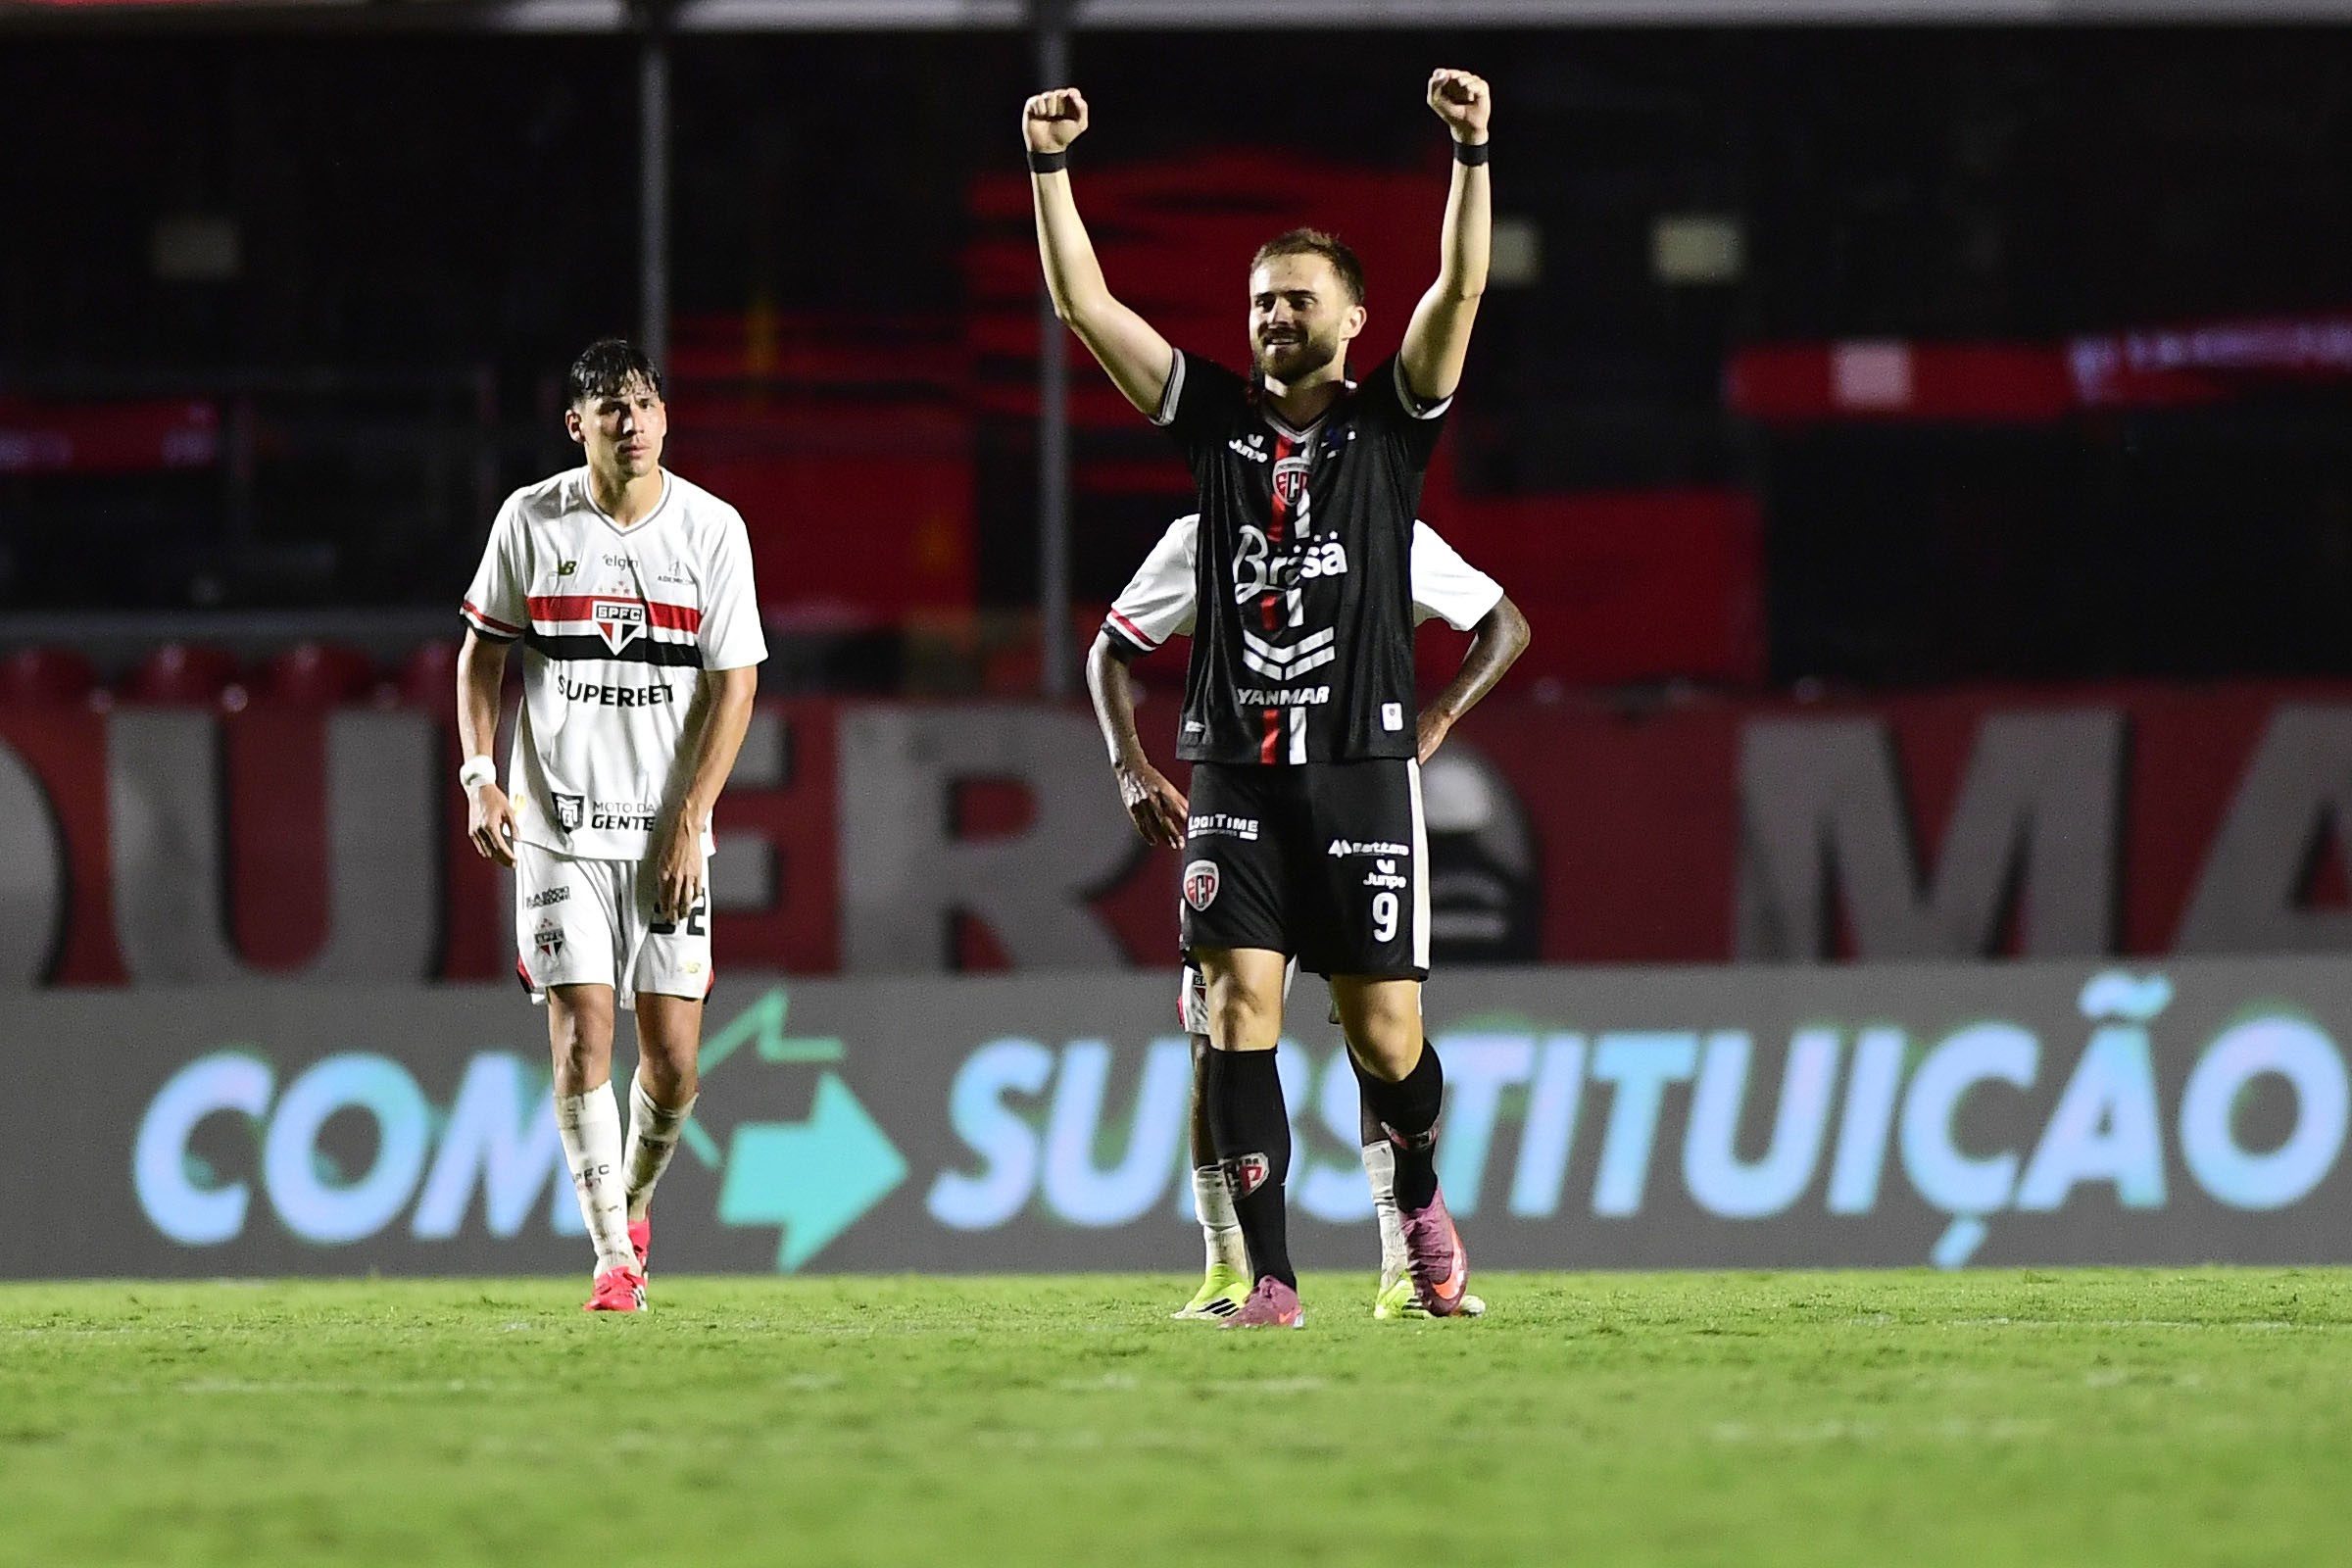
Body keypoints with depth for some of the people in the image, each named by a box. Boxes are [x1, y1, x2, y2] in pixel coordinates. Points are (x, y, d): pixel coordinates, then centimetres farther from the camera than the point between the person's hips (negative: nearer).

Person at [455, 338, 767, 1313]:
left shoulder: (712, 528, -1)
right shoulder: (531, 521, 0)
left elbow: (733, 684, 0)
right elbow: (481, 652, 10)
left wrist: (690, 820, -7)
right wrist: (482, 779, -3)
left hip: (668, 832, 1)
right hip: (558, 824, -1)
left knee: (673, 1064, -1)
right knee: (584, 1036, -11)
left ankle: (633, 1201, 28)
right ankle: (612, 1257, -6)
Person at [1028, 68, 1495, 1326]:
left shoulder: (1388, 420, 5)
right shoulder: (1219, 419, 10)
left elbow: (1461, 290, -9)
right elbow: (1085, 303, 5)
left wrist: (1471, 154, -21)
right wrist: (1049, 168, -5)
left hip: (1361, 765, -2)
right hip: (1236, 768, 2)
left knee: (1384, 1033, 0)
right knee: (1241, 1007, -9)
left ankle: (1420, 1199, 30)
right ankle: (1269, 1280, -9)